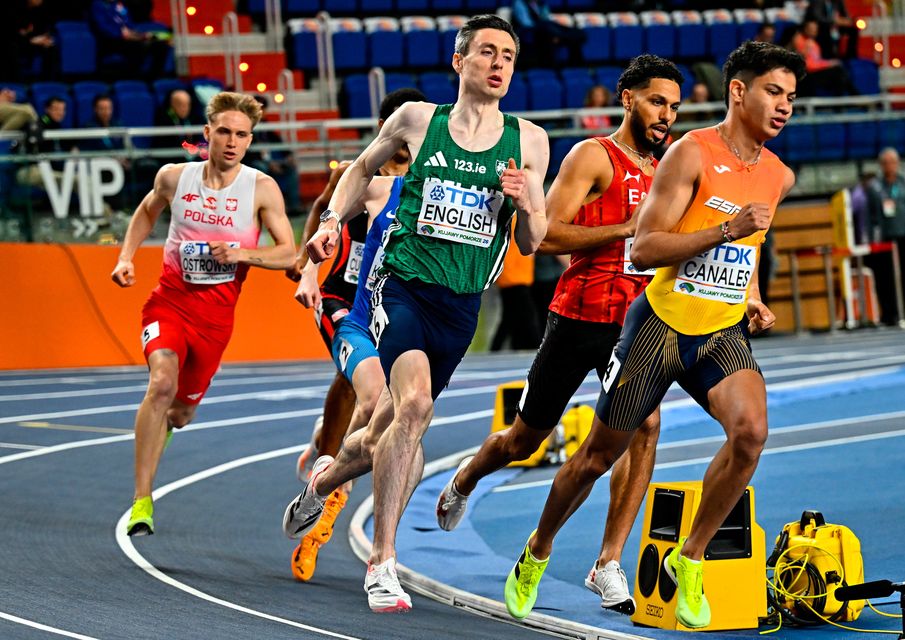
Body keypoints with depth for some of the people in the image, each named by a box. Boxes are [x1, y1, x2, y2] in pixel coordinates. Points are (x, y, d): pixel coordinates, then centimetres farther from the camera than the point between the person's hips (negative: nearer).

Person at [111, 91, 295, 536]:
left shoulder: (262, 189, -7)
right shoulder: (175, 177, -2)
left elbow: (288, 253, -6)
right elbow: (147, 211, 19)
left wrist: (242, 253, -22)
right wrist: (126, 257, 6)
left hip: (217, 311, 1)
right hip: (170, 298, -1)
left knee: (181, 410, 12)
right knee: (162, 383, -26)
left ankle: (162, 426, 55)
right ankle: (141, 503, -23)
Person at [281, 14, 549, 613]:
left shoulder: (528, 141, 4)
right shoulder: (417, 119, 2)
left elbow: (532, 243, 8)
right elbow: (363, 168, 22)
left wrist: (524, 203, -12)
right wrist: (333, 219, 7)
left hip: (462, 306, 3)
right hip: (404, 286, -3)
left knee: (390, 432, 12)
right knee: (414, 403, -27)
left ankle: (324, 478, 47)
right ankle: (383, 562, -20)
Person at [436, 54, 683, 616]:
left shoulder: (664, 171, 12)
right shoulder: (594, 157, -9)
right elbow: (546, 234, -18)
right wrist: (627, 228, -22)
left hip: (636, 321, 5)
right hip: (580, 318, -5)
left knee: (644, 428, -17)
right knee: (526, 438, 10)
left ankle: (609, 566, -12)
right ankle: (461, 485, 44)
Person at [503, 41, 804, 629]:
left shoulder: (779, 177, 7)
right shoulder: (691, 154, -13)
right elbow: (643, 250, -18)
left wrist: (752, 299, 11)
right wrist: (727, 230, -26)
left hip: (723, 333, 4)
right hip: (661, 323, -4)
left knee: (752, 430, -25)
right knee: (600, 455, 7)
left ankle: (690, 559, -8)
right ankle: (538, 551, 34)